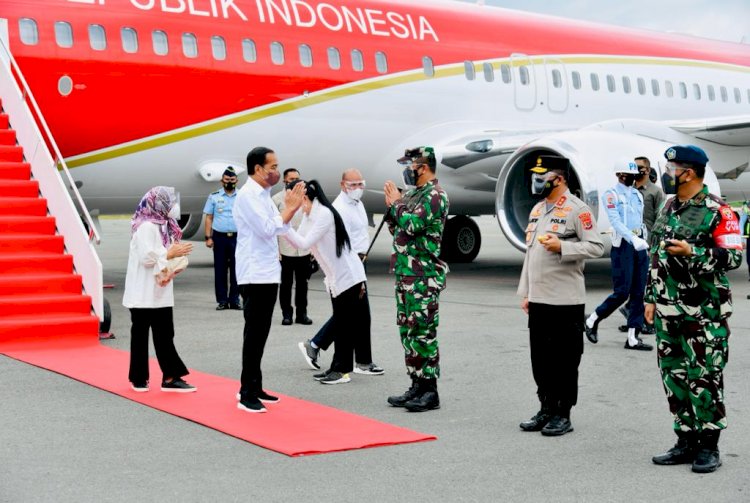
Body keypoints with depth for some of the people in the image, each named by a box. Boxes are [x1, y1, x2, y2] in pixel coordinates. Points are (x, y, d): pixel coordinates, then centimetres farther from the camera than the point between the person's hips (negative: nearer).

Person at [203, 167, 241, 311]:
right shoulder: (214, 197, 8)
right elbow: (209, 218, 7)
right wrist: (208, 237, -2)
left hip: (237, 237, 0)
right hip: (219, 237, 0)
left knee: (236, 270, 1)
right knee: (220, 270, 2)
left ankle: (234, 300, 8)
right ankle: (222, 300, 7)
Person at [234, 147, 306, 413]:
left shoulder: (263, 195, 16)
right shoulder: (248, 195, -13)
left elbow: (279, 228, 19)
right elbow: (267, 229, -20)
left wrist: (291, 208, 5)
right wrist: (289, 209, -9)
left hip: (268, 274, 9)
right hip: (255, 275, -9)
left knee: (259, 334, 13)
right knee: (254, 335, -7)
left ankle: (254, 388, 20)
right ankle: (247, 395, -3)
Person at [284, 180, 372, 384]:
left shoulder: (324, 214, -20)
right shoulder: (309, 216, 8)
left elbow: (305, 243, -24)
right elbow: (297, 242, 8)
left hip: (348, 275, -9)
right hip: (336, 277, 9)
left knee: (346, 325, -3)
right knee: (339, 324, 13)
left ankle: (341, 370, 1)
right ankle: (338, 368, 18)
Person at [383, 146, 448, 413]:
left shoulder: (435, 195, -11)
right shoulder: (413, 194, 17)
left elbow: (412, 225, -22)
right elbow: (396, 228, 21)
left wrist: (397, 204, -7)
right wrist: (392, 206, 6)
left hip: (424, 277, -10)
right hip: (404, 273, 10)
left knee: (423, 333, -7)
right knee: (407, 331, 11)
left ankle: (429, 391, -2)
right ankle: (417, 386, 18)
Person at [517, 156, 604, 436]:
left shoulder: (577, 210, -8)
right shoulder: (537, 210, 17)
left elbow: (596, 247, -13)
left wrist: (562, 247, -24)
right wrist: (525, 292, 19)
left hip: (565, 300, -8)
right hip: (538, 299, 8)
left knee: (564, 360, -1)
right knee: (540, 359, 12)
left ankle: (562, 416, 7)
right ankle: (546, 410, 22)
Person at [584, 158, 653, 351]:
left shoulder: (638, 195, 16)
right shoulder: (611, 195, -5)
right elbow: (615, 221, -17)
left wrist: (645, 242, 14)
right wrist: (633, 239, -29)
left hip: (640, 245, 7)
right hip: (623, 245, -7)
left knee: (638, 293, 4)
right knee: (622, 292, -9)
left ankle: (633, 337, 6)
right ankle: (592, 321, 11)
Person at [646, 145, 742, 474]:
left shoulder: (717, 212, -9)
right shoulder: (668, 209, 14)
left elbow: (733, 257, -13)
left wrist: (692, 253, -23)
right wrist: (651, 297, 17)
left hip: (705, 313, -7)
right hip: (668, 311, 7)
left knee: (705, 378, -2)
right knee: (674, 376, 10)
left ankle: (709, 446, 9)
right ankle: (686, 442, 20)